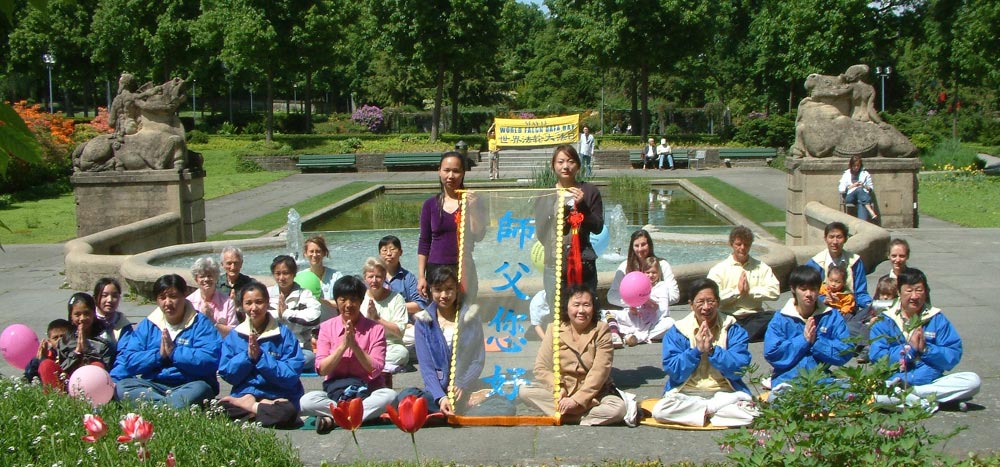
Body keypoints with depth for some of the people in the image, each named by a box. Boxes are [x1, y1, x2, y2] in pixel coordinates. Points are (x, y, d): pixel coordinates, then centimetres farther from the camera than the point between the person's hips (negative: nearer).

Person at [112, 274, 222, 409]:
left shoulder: (201, 323, 3)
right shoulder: (147, 325, 15)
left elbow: (210, 360, -14)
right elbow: (129, 360, 3)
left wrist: (174, 352, -12)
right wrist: (159, 355, -9)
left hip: (187, 386, -3)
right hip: (152, 385, 4)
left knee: (200, 389, -34)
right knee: (121, 386, -22)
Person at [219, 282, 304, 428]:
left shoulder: (284, 334, -1)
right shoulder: (234, 336, 10)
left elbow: (291, 375, -8)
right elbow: (226, 374, 4)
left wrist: (260, 356, -15)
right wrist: (247, 355, -11)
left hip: (278, 397, -2)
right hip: (243, 393, 2)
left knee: (287, 411, -36)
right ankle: (264, 409, -15)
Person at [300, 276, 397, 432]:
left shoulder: (375, 329, -1)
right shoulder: (327, 327, 4)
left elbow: (375, 370, -8)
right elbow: (321, 369, -4)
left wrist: (354, 345, -17)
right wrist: (343, 345, -15)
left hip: (367, 392, 0)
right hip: (334, 391, 0)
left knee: (389, 395, -32)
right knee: (306, 401, -28)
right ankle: (366, 413, -25)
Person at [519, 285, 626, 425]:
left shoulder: (601, 331, -9)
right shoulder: (554, 329, -3)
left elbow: (599, 372, -15)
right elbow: (541, 367, -6)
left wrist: (577, 400, -22)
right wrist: (558, 389, -23)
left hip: (593, 392, -2)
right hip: (561, 392, 3)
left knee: (619, 408, -31)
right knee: (524, 391, -22)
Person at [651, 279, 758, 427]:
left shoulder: (733, 330, 2)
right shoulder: (677, 332, 2)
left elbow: (739, 369, -8)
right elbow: (673, 371, -5)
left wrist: (712, 350, -18)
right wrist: (696, 350, -15)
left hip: (725, 393, 0)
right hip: (686, 394, 1)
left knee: (750, 410, -30)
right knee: (660, 411, -29)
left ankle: (705, 411, -12)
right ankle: (713, 409, -15)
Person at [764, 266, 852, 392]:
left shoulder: (832, 317, 9)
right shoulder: (780, 320, 4)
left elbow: (846, 351, -1)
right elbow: (771, 354, -8)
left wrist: (816, 341, -12)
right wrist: (804, 340, -10)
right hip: (787, 378, -3)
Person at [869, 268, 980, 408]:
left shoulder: (937, 319, 10)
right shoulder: (885, 321, 6)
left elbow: (953, 356, 2)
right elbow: (876, 356, -6)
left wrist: (926, 349, -13)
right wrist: (909, 349, -11)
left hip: (932, 381, 3)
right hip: (893, 382, -3)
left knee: (973, 380, -21)